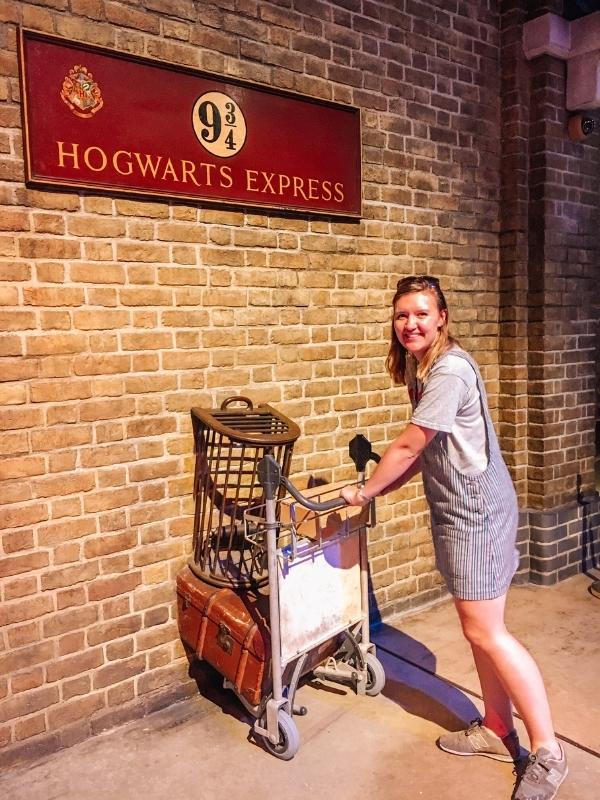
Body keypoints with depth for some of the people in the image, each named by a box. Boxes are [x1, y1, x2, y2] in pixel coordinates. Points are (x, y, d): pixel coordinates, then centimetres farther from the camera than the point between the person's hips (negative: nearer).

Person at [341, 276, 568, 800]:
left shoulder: (449, 370, -20)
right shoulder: (423, 366, 12)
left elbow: (408, 445, -17)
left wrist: (364, 492, -5)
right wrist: (379, 489, 5)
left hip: (476, 511, -9)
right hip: (460, 511, 9)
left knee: (485, 632, -3)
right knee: (480, 628, 15)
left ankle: (548, 752, 11)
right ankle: (498, 729, 29)